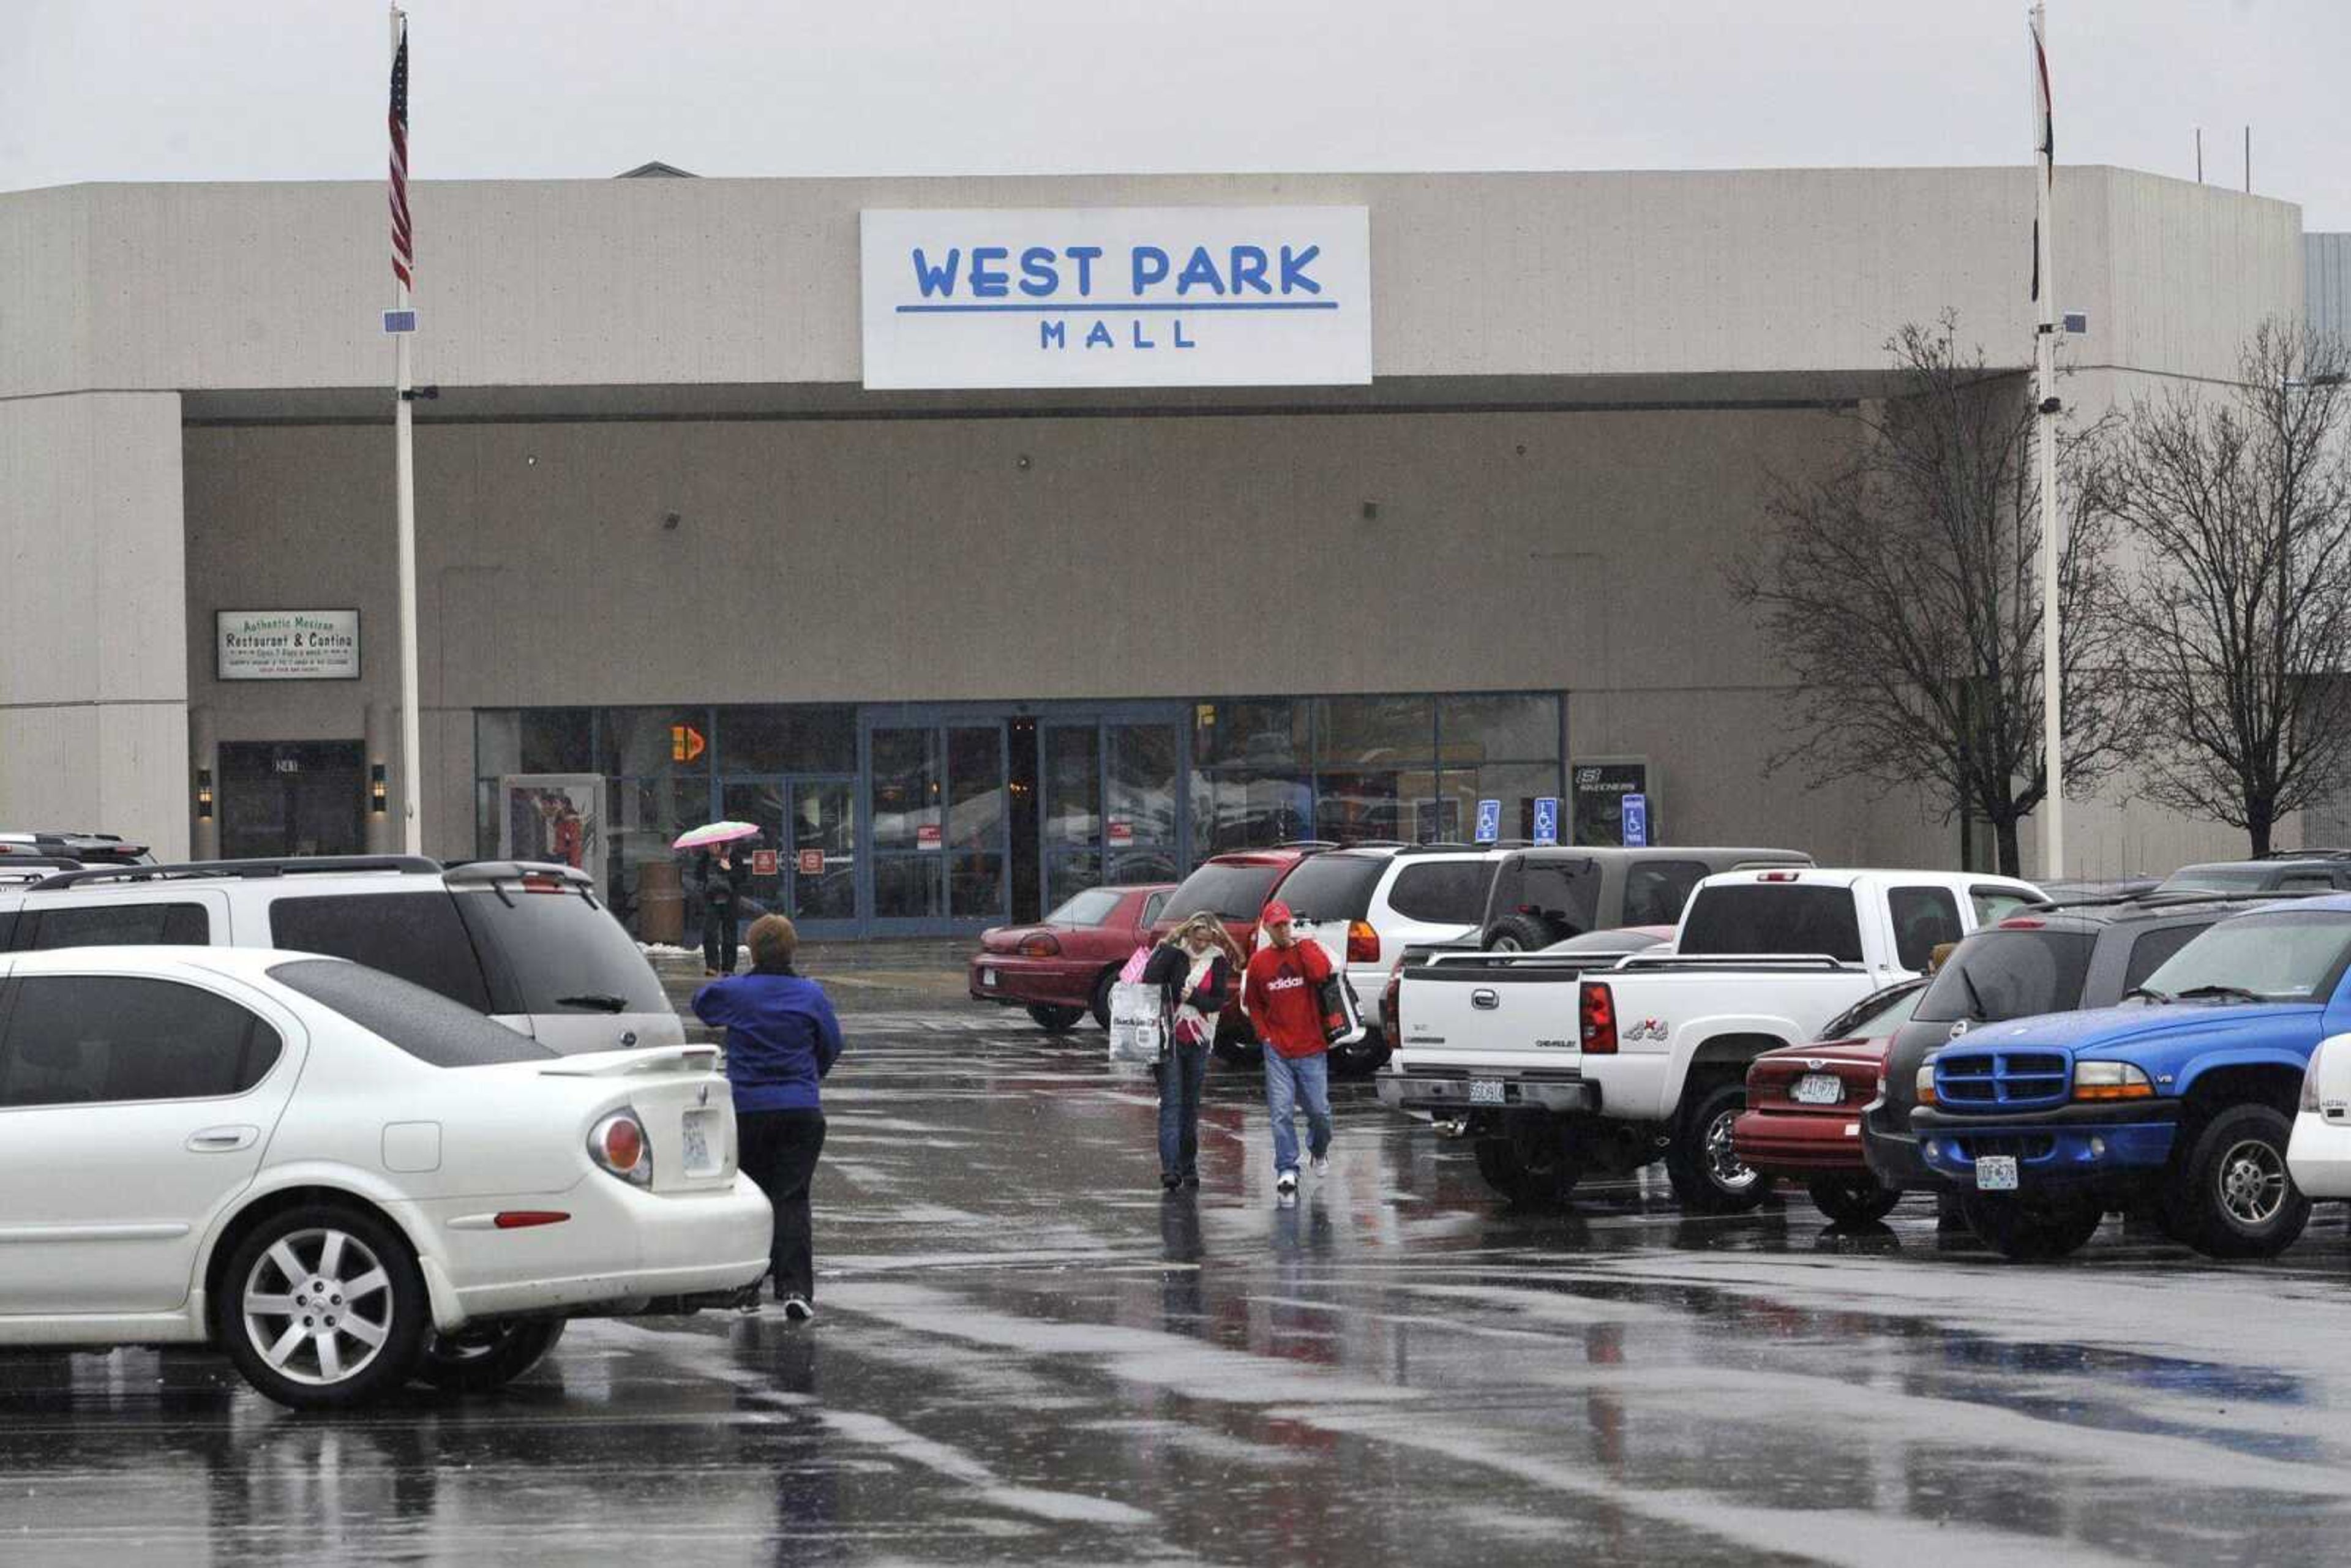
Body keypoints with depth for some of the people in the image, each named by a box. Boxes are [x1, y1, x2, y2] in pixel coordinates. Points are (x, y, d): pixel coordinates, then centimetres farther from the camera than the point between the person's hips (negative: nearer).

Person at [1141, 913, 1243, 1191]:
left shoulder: (1218, 962, 3)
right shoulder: (1172, 954, -5)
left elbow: (1219, 1002, -1)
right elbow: (1149, 984, -14)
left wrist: (1194, 998, -16)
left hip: (1199, 1042, 3)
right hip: (1170, 1039, -3)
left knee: (1191, 1104, 11)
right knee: (1171, 1103, -10)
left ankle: (1188, 1166, 21)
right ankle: (1169, 1167, -17)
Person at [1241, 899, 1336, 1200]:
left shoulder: (1307, 950, 2)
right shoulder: (1259, 962, 6)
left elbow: (1321, 973, -21)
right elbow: (1252, 1003, 17)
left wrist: (1301, 946, -11)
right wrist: (1265, 1034, 5)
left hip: (1311, 1050, -1)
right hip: (1277, 1051, 1)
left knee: (1319, 1110, 5)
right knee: (1281, 1113, -8)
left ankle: (1319, 1151, 34)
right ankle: (1287, 1171, -6)